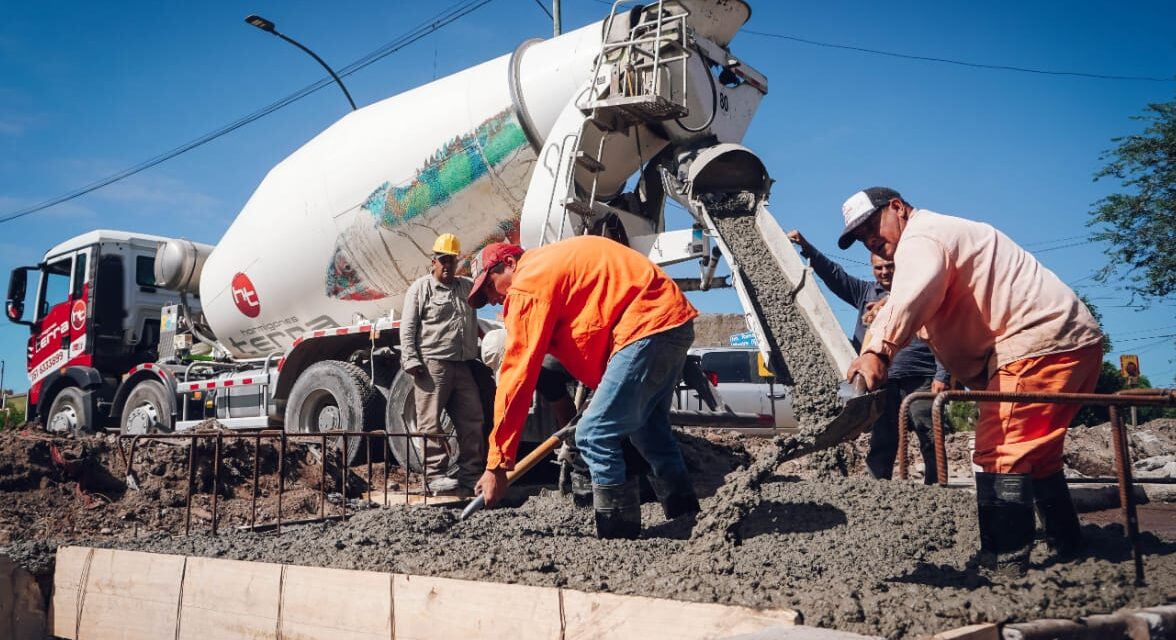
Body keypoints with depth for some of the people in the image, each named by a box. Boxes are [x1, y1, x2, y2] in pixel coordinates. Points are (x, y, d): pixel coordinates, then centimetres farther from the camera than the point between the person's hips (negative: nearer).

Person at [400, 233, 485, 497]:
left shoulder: (467, 287, 20)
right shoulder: (420, 288, 4)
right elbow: (407, 328, -2)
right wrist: (411, 360, -11)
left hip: (463, 366, 6)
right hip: (432, 366, -6)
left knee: (471, 423, 5)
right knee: (431, 425, -4)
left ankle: (470, 475, 12)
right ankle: (436, 477, 0)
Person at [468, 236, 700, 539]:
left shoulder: (527, 284, -8)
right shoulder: (550, 264, 21)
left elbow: (517, 375, -11)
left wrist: (497, 464, -8)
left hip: (648, 325, -11)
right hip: (673, 320, 11)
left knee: (595, 436, -8)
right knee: (650, 431, 24)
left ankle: (620, 536, -2)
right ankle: (688, 523, 34)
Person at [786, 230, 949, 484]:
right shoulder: (866, 292, 19)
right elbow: (834, 275, 14)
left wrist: (941, 376, -9)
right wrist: (806, 248, 3)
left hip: (919, 379, -4)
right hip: (881, 381, 4)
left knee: (931, 439, -4)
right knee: (881, 443, 7)